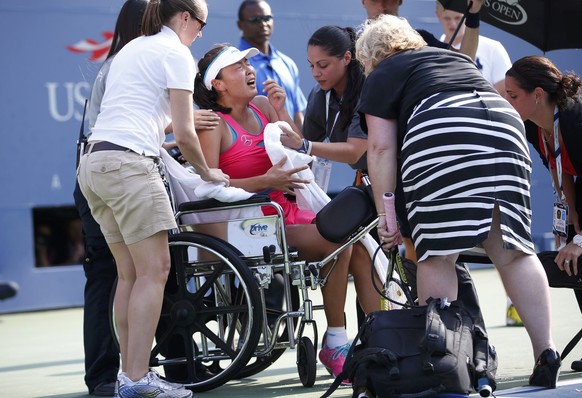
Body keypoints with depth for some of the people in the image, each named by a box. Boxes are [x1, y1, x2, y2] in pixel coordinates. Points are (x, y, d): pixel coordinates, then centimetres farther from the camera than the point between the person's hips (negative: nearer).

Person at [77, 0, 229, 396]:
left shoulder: (130, 49, 25)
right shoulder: (175, 53, 0)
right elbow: (185, 134, -2)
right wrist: (207, 172, 12)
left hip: (93, 165, 9)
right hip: (129, 164, -9)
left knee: (130, 273, 10)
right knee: (154, 270, -8)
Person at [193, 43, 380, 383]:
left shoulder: (262, 106, 12)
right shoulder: (213, 123, -8)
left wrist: (281, 112, -2)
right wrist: (265, 181, -25)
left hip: (287, 214, 7)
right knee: (338, 241, -23)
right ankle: (335, 346, -15)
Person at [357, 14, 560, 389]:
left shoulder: (382, 75, 19)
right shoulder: (457, 58, 38)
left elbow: (381, 147, 7)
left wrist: (385, 213, 5)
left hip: (440, 138, -5)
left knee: (437, 255, -2)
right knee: (513, 252, 3)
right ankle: (546, 354, -6)